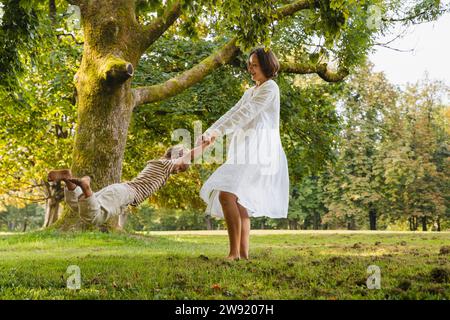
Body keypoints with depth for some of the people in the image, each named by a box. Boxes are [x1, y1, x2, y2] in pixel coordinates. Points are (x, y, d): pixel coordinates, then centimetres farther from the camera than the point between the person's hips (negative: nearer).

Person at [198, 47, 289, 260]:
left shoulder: (270, 87, -1)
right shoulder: (250, 92, 26)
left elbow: (246, 114, -13)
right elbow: (232, 114, 16)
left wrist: (219, 131, -19)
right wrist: (208, 132, 2)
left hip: (260, 153, -9)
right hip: (246, 154, 9)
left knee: (227, 194, -22)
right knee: (238, 202, 3)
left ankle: (234, 252, -21)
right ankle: (243, 254, 3)